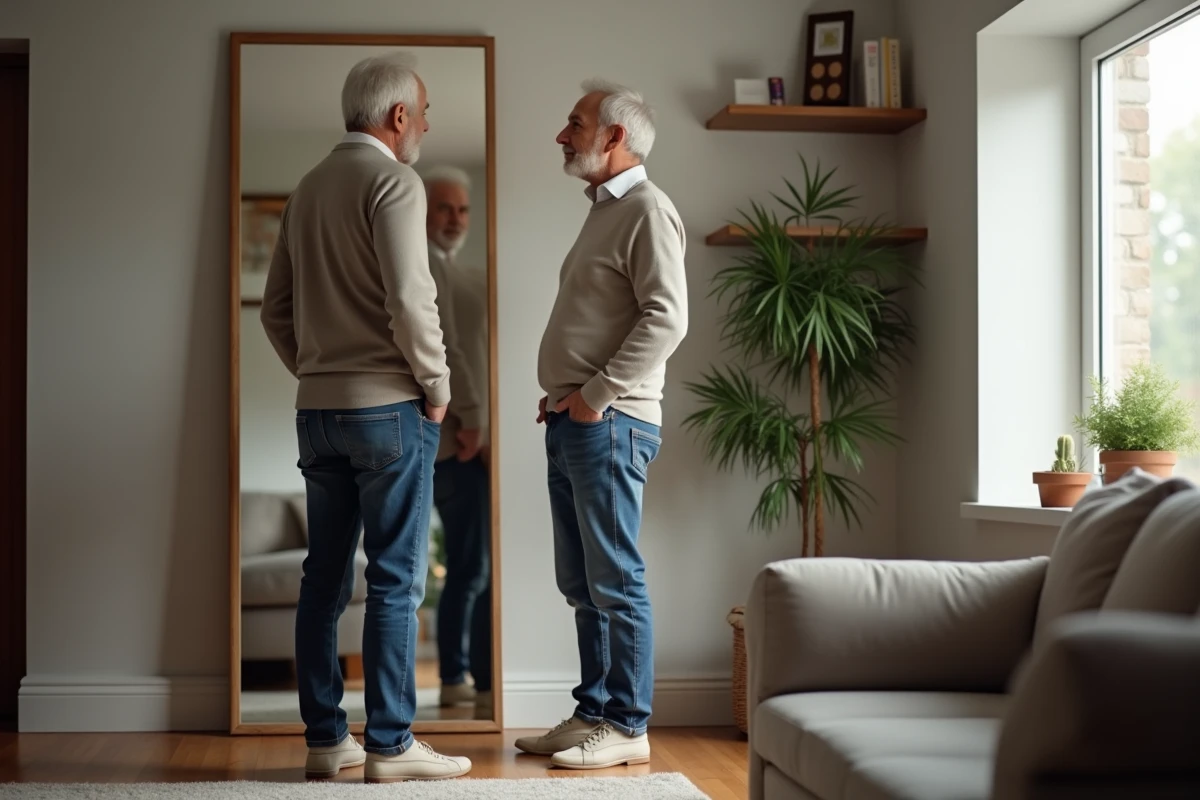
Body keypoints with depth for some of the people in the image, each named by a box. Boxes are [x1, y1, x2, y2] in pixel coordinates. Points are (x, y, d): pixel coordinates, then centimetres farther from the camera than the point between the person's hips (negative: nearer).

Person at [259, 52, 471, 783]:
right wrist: (437, 385, -8)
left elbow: (276, 308, 17)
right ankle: (391, 745, 0)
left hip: (319, 409, 8)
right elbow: (409, 298, -19)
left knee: (325, 577, 9)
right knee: (396, 580, -3)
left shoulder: (309, 189, 14)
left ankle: (325, 738, 14)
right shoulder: (393, 181, -9)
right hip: (388, 405, -8)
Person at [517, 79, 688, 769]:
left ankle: (628, 726, 1)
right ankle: (594, 712, 21)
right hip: (572, 423, 10)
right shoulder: (603, 210, 21)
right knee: (581, 582, 13)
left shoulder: (647, 208, -9)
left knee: (615, 580, -5)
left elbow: (667, 318, -20)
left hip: (608, 423, -10)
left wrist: (597, 394, -18)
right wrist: (561, 396, 15)